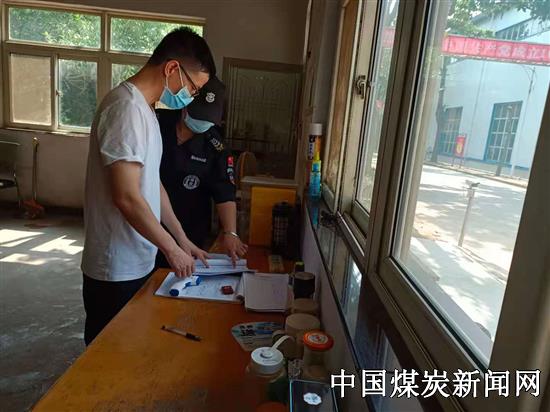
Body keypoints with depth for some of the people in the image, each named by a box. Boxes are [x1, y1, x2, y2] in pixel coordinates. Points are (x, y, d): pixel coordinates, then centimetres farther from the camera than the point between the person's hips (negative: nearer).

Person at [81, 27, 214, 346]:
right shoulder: (127, 107, -21)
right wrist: (172, 248, -15)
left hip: (138, 262, 9)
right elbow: (126, 197, -26)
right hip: (117, 270, -9)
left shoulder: (144, 108, 11)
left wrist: (183, 239, 12)